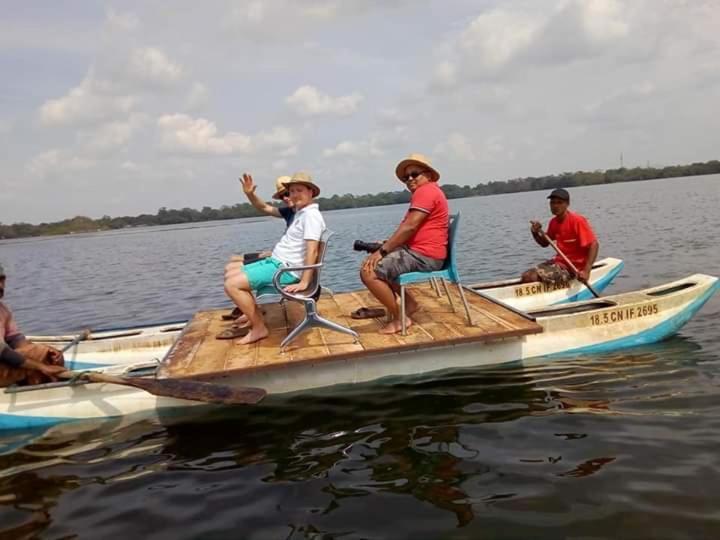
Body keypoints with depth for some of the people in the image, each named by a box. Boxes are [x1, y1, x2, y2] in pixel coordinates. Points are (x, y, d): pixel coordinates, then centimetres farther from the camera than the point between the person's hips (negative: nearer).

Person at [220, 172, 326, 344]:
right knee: (233, 275, 17)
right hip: (276, 261, 11)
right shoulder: (301, 212, 17)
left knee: (232, 284, -17)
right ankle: (253, 318, 15)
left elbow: (312, 250, -25)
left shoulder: (311, 215, -16)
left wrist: (304, 282, -28)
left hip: (286, 268, -11)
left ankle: (259, 328, -7)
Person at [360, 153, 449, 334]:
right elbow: (410, 230, 20)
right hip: (417, 251, 12)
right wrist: (386, 245, 8)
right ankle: (409, 302, 15)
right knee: (377, 265, 22)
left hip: (424, 255, -12)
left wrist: (382, 251, -18)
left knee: (369, 271, -20)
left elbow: (409, 227, -21)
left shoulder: (426, 190, -12)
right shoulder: (426, 192, 23)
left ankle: (400, 319, -10)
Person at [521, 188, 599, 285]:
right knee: (526, 275, 2)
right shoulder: (553, 222, 7)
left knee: (530, 277, -22)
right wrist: (535, 234, -1)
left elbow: (594, 244, -20)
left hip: (573, 267, -8)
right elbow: (545, 243, 22)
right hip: (559, 261, 8)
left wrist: (586, 271, -29)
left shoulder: (577, 220, -17)